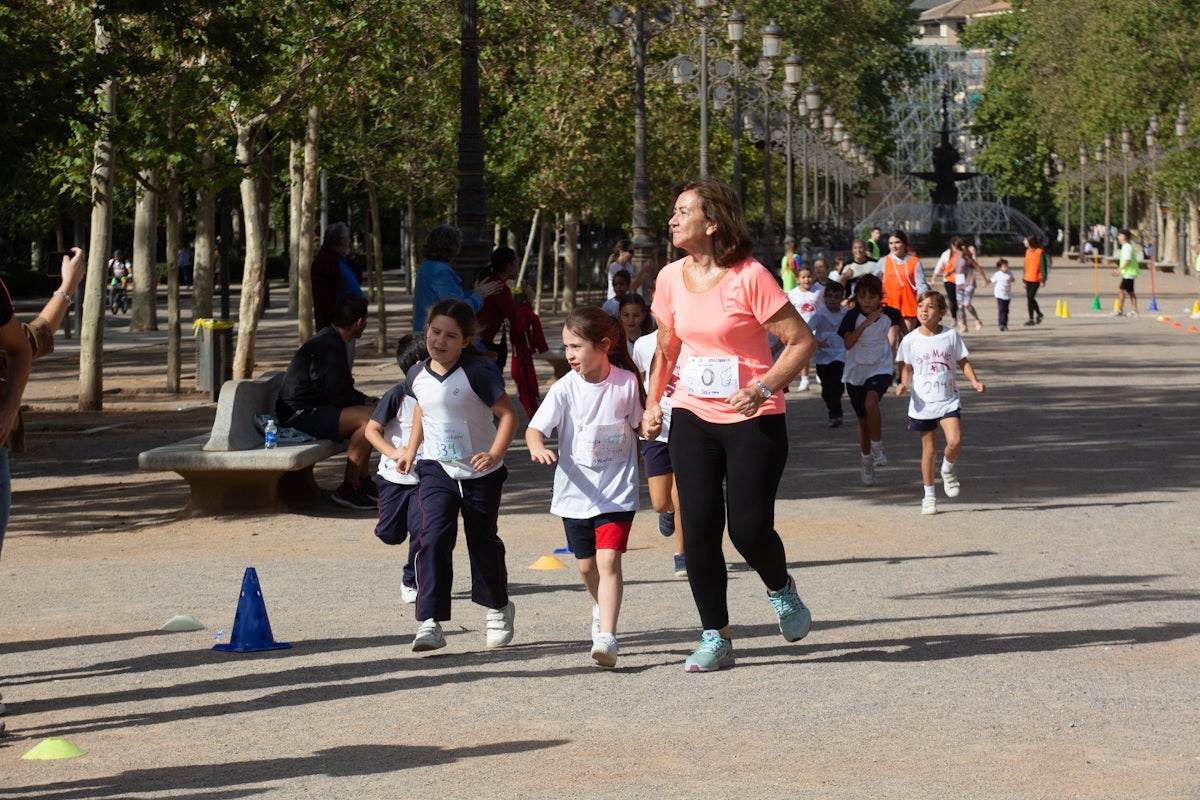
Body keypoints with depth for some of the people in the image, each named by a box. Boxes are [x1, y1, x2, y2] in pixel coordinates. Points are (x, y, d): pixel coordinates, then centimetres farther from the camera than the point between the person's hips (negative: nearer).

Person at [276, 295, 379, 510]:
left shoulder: (329, 339, 15)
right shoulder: (330, 346, -18)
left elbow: (339, 388, 22)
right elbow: (337, 394, -19)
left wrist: (364, 400, 9)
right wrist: (365, 402, -3)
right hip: (298, 415, -11)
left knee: (369, 410, 20)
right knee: (368, 418, -23)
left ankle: (363, 480, 17)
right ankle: (347, 490, -19)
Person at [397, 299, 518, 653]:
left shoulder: (478, 373, -18)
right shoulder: (418, 375, -1)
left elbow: (508, 414, -18)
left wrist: (495, 454, -31)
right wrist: (411, 451, 17)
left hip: (480, 473, -3)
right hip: (436, 469, 3)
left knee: (483, 542, 12)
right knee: (434, 538, -15)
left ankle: (498, 609, 38)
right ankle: (431, 623, -17)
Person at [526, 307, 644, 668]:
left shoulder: (627, 383, -7)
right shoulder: (565, 388, -8)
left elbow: (640, 425, 7)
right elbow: (535, 428, -13)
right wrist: (537, 446, -34)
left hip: (617, 490, -2)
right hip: (576, 489, 2)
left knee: (608, 559, -16)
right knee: (586, 564, 13)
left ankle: (607, 636, -20)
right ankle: (601, 608, 43)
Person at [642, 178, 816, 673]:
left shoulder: (750, 277, -14)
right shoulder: (671, 278, 4)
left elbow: (802, 341, -13)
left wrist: (763, 389, -22)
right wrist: (654, 402, 11)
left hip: (752, 420, -5)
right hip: (693, 417, 5)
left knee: (749, 529, -10)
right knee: (698, 529, -3)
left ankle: (781, 590, 25)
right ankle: (715, 638, 7)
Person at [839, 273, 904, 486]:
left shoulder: (889, 314, -8)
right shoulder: (853, 316, -13)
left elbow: (899, 321, 17)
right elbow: (848, 343, -26)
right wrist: (866, 324, -32)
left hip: (880, 369, -1)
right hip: (855, 372, 1)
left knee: (871, 402, -31)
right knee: (863, 420, 10)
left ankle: (877, 447, -14)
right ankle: (867, 462, 29)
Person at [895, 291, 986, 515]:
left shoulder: (951, 335, -1)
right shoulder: (910, 340, 0)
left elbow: (963, 362, 7)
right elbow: (907, 368, 10)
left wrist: (974, 381, -8)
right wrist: (904, 384, -10)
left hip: (949, 400, 0)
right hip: (923, 403, 0)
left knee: (955, 441, -19)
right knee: (929, 449, 4)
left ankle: (948, 469, 14)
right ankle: (929, 496, 17)